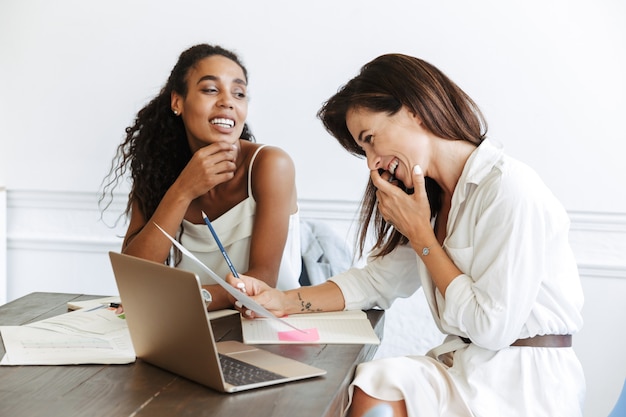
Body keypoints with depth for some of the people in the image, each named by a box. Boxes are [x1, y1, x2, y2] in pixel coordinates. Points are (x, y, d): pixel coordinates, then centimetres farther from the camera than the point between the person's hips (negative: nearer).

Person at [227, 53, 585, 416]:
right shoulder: (434, 198, 12)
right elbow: (376, 280, 12)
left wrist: (419, 234, -12)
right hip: (463, 368, 7)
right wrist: (283, 301, -2)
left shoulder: (510, 189, -17)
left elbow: (493, 327, -20)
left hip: (525, 385, -7)